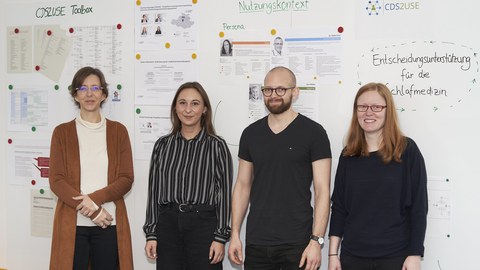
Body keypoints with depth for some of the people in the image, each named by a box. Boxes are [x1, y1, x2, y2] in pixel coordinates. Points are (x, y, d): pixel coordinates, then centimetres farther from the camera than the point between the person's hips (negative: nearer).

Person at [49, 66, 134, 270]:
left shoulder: (118, 131, 7)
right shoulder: (62, 132, 6)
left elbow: (126, 179, 2)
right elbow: (56, 181, -2)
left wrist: (94, 199, -14)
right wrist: (92, 210, -12)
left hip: (110, 224, 1)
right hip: (72, 223, 0)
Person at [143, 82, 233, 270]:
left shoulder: (217, 146, -1)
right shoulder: (163, 144, 7)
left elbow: (224, 192, -2)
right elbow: (154, 190, 9)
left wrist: (220, 237, -7)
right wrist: (151, 233, 4)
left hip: (203, 224, -2)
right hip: (167, 224, 3)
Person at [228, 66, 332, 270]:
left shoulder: (313, 133, -4)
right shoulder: (251, 133, 8)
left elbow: (322, 190, -7)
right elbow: (243, 185, 11)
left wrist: (316, 241, -14)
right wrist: (235, 234, 6)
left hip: (297, 245, -3)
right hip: (256, 243, 3)